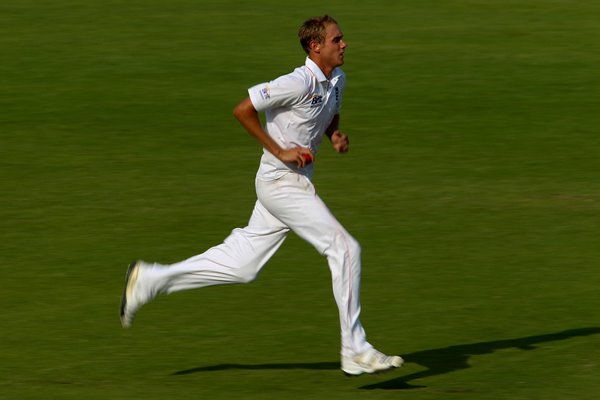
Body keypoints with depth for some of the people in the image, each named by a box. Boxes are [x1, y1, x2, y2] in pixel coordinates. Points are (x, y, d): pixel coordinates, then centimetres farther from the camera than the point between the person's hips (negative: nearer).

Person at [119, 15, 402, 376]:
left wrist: (337, 136, 4)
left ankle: (149, 280, 22)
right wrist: (280, 151, -18)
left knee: (242, 265, 13)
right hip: (282, 181, -9)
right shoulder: (298, 83, -20)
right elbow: (243, 109, -19)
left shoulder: (336, 80, 8)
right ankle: (356, 351, -7)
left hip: (297, 182, 9)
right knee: (345, 248, -12)